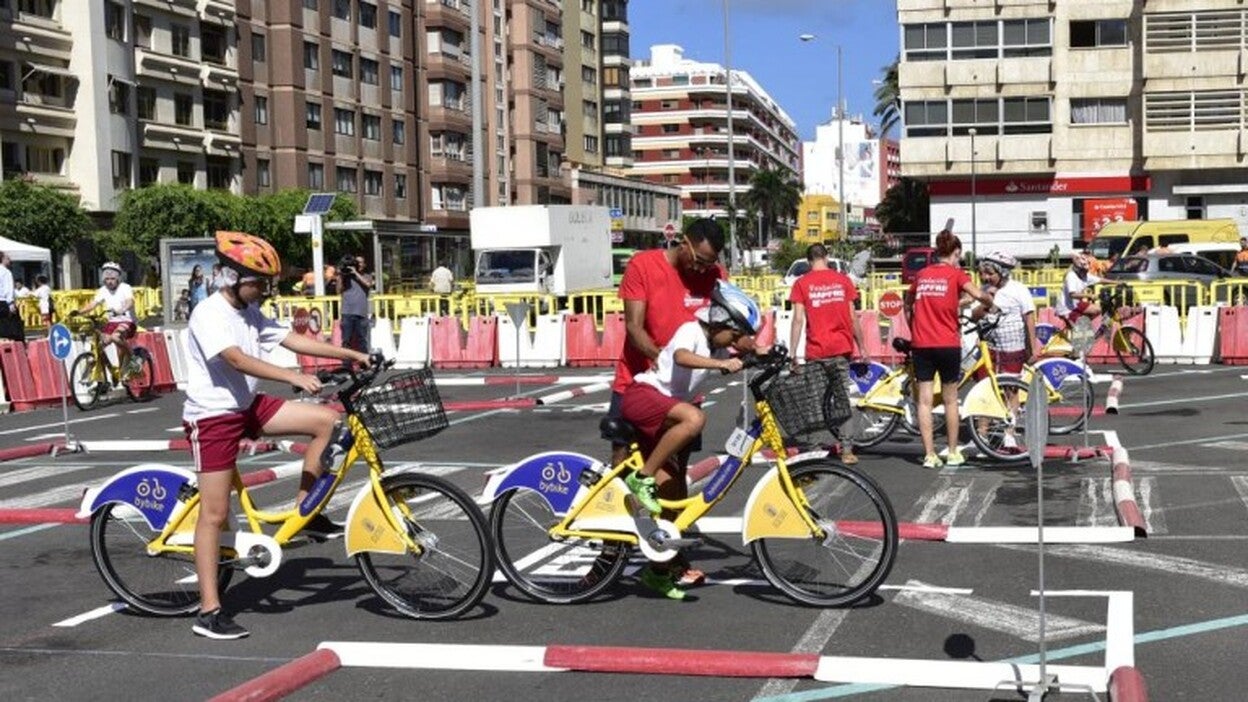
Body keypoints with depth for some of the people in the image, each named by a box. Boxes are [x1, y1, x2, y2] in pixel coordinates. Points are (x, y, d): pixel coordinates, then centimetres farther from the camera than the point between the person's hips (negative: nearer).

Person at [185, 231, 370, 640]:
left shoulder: (250, 313, 9)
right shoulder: (209, 315, -17)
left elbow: (294, 340, 7)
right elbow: (237, 360, -32)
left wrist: (350, 354, 0)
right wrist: (293, 377, -42)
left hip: (248, 406, 8)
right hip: (213, 416, -8)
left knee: (328, 420, -4)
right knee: (215, 514, -6)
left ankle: (306, 513, 8)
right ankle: (209, 612, -1)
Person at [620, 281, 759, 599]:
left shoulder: (715, 348, 14)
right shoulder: (691, 331, -13)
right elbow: (682, 357, -33)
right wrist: (721, 364, -43)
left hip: (657, 414, 9)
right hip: (641, 394, -9)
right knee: (694, 418, -36)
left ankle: (658, 571, 13)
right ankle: (642, 478, -24)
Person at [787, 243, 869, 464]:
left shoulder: (802, 284, -1)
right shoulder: (843, 280, 4)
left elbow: (798, 319, -7)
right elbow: (853, 317, 5)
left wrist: (793, 353, -6)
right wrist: (862, 348, 13)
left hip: (816, 352, -1)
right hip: (842, 349, 2)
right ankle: (846, 450, 4)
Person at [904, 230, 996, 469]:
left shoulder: (922, 274, 11)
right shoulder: (956, 274, -2)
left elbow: (908, 305, 20)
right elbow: (979, 295, -17)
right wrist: (990, 304, 4)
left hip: (921, 344, 3)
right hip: (948, 344, -3)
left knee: (925, 400, 2)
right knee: (950, 400, 9)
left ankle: (929, 455, 0)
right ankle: (953, 453, 15)